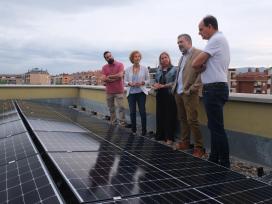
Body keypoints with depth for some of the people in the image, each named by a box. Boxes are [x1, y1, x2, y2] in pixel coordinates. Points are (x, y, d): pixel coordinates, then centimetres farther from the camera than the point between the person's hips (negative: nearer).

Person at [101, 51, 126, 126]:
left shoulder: (120, 65, -3)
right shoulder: (104, 67, 6)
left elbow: (120, 75, -16)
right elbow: (103, 79, -6)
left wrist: (109, 76, -6)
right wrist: (115, 78, -14)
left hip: (119, 91, -3)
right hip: (109, 91, 4)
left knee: (121, 107, -6)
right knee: (111, 108, 11)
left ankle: (122, 123, 0)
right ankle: (113, 122, 22)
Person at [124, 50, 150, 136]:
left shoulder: (144, 68, 1)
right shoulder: (128, 69, 3)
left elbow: (148, 80, 4)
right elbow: (125, 81, 6)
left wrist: (142, 83, -15)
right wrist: (130, 84, -15)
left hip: (141, 93, -1)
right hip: (131, 93, 1)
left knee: (142, 111, -2)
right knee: (132, 112, 4)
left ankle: (144, 130, 10)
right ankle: (133, 129, 19)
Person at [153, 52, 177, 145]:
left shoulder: (174, 69, -2)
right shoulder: (158, 71, 17)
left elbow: (175, 82, -11)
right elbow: (155, 82, 17)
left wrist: (163, 86, -15)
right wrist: (155, 86, -6)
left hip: (169, 95, -5)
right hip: (160, 95, 6)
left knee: (169, 116, -3)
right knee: (160, 115, 8)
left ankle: (169, 137, 4)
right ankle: (160, 135, 18)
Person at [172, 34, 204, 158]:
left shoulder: (198, 53, -5)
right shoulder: (182, 57, 21)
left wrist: (193, 89, -18)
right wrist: (175, 87, 13)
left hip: (189, 93, -8)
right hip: (178, 92, 8)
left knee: (192, 120, -9)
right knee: (182, 119, 12)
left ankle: (199, 147, 1)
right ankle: (184, 142, 22)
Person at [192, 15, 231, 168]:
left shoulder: (216, 39, -13)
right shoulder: (219, 40, 20)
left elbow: (196, 64, -17)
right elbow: (204, 64, 15)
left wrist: (200, 67, 4)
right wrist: (202, 66, -5)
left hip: (215, 89, -10)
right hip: (217, 88, 10)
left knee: (217, 128, -6)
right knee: (215, 127, 14)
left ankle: (224, 165, 1)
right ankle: (214, 160, 24)